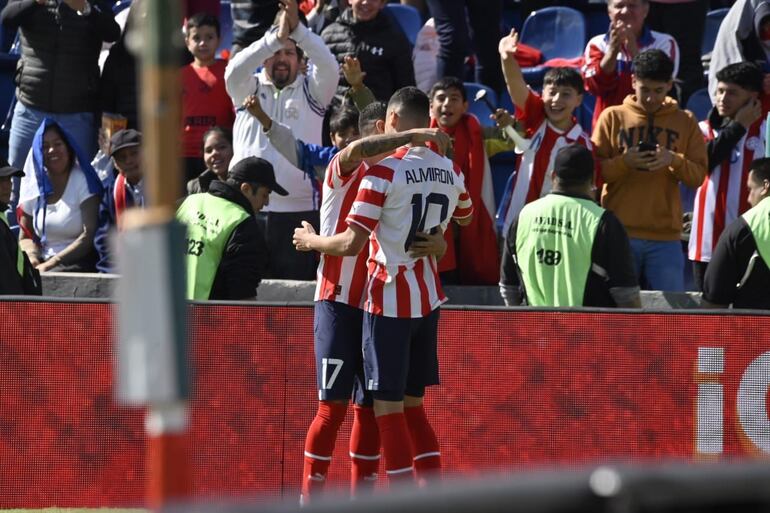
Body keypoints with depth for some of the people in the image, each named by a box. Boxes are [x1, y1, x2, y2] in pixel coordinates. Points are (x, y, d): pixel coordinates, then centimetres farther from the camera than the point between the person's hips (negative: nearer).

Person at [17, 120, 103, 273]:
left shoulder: (82, 180, -1)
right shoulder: (33, 185, 13)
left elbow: (90, 235, -10)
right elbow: (25, 237, 17)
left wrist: (52, 264, -17)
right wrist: (33, 261, -6)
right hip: (45, 262, 4)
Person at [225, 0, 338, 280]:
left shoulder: (311, 90, 10)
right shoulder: (248, 88, 11)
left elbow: (328, 65, -9)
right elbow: (235, 69, -10)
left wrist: (297, 29, -21)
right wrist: (275, 37, -21)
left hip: (299, 207, -1)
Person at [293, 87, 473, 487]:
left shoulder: (384, 170, -15)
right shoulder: (450, 171, 5)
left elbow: (351, 244, -17)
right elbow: (465, 217, 27)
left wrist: (310, 241, 1)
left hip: (389, 300, -6)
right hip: (428, 300, 6)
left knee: (388, 407, -1)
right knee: (413, 404, 15)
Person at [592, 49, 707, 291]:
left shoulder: (685, 122, 10)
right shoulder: (612, 117, 6)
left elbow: (698, 175, 6)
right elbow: (594, 170, 2)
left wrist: (674, 160, -14)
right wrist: (624, 162, -17)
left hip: (665, 236, 1)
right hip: (619, 233, -1)